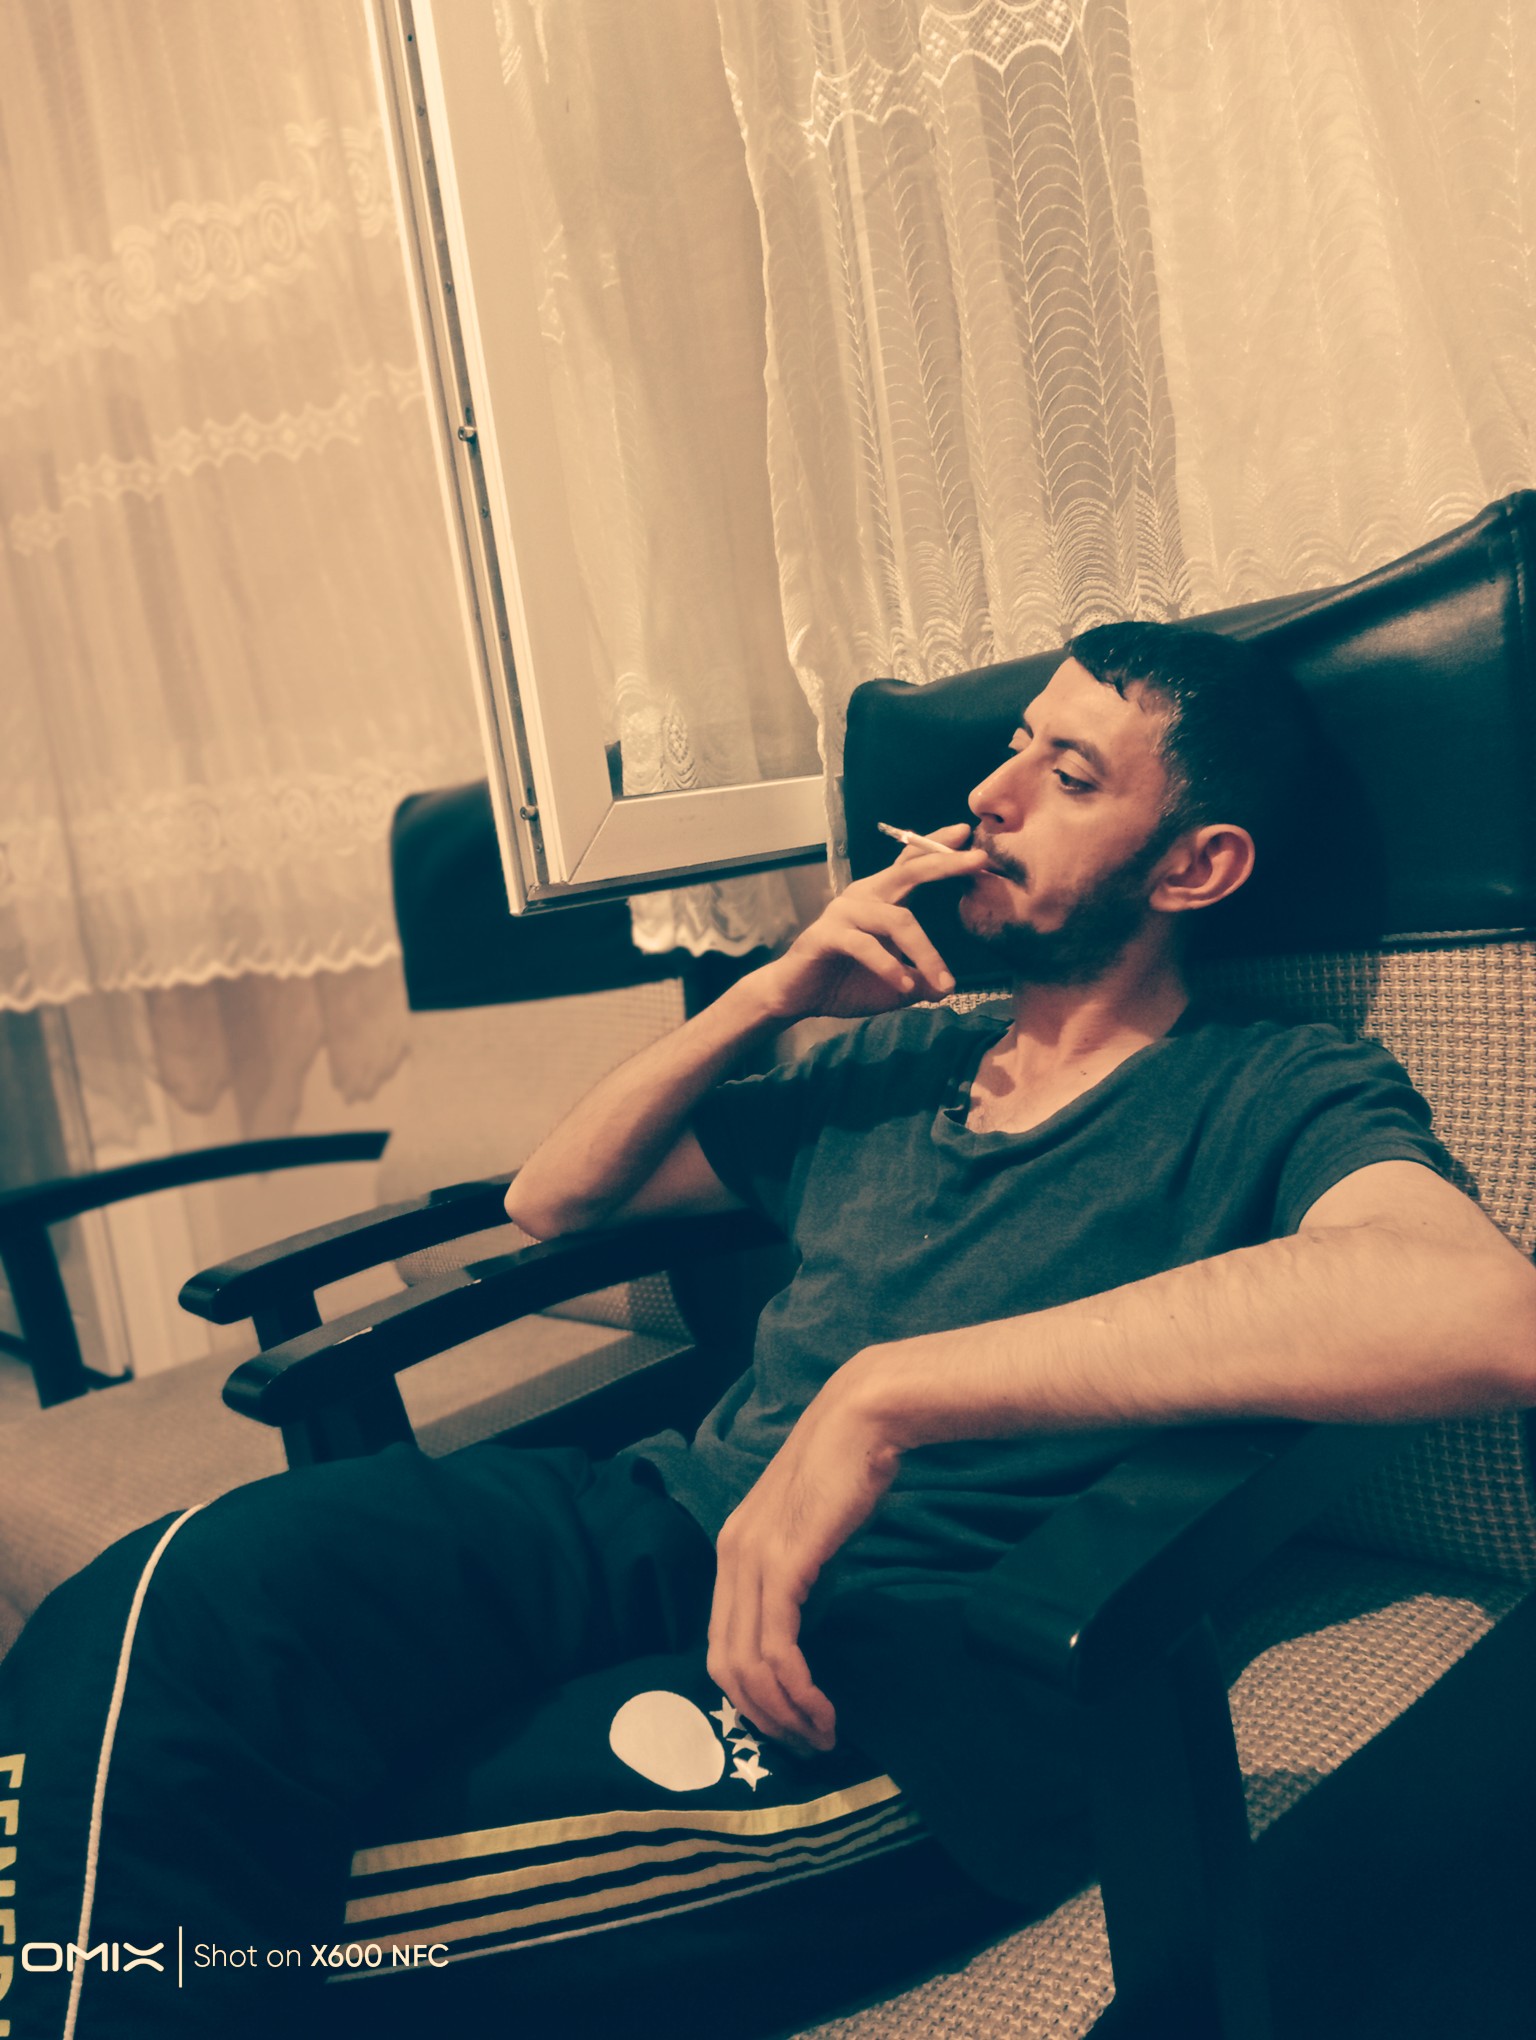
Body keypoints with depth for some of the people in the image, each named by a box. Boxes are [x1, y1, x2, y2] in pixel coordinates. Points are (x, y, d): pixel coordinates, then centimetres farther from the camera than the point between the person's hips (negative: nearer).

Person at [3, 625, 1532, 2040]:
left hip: (888, 1630, -6)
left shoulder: (1277, 1096, -1)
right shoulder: (890, 1060, 18)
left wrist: (883, 1392, -28)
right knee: (173, 1602, -20)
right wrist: (768, 995, 7)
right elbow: (551, 1199, 24)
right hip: (673, 1519, 6)